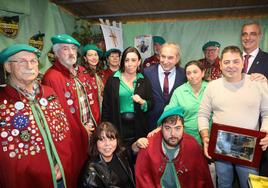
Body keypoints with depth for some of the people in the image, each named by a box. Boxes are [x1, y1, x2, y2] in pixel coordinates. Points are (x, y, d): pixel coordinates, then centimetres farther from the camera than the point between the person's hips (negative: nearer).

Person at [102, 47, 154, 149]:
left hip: (139, 128, 2)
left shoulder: (144, 80, 3)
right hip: (117, 127, -1)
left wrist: (142, 102, -15)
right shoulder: (113, 80, -1)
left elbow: (151, 104, 5)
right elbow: (106, 105, 0)